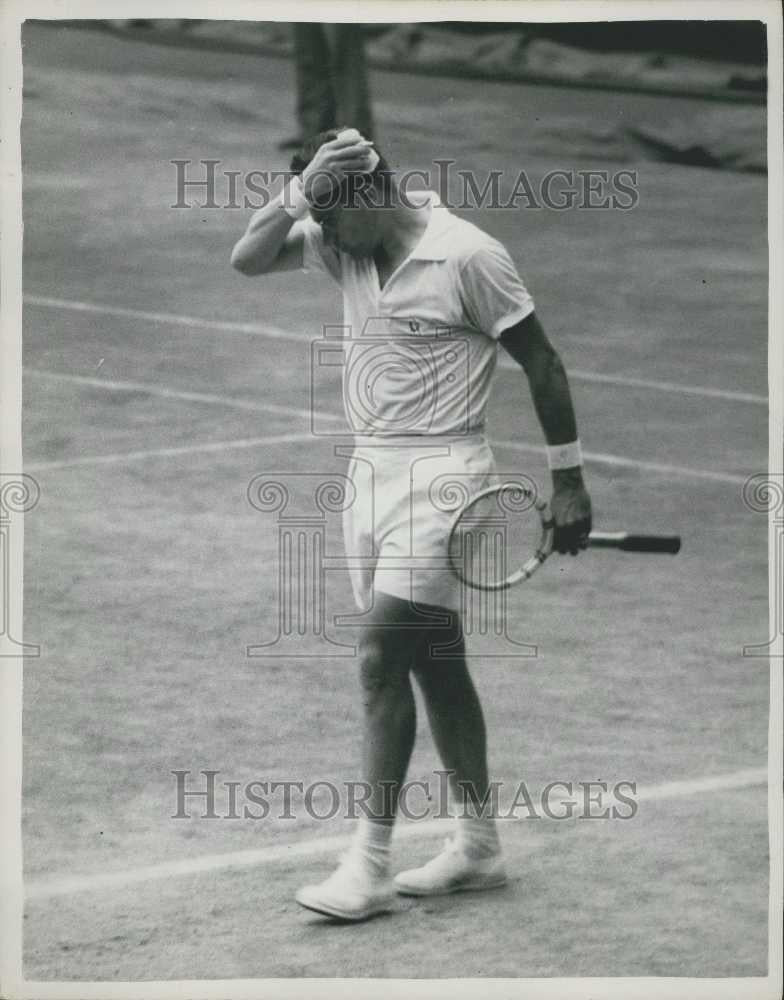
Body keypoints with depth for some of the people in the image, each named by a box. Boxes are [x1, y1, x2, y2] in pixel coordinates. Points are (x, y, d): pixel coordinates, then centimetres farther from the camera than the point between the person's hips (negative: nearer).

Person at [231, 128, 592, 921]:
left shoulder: (467, 256, -14)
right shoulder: (343, 246, 6)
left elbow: (541, 363, -8)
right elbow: (247, 260, 1)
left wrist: (567, 482, -6)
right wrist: (297, 194, -12)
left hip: (439, 476, -7)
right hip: (371, 470, 7)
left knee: (380, 656, -12)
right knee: (435, 662, 11)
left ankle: (368, 868, -9)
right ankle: (477, 847, 20)